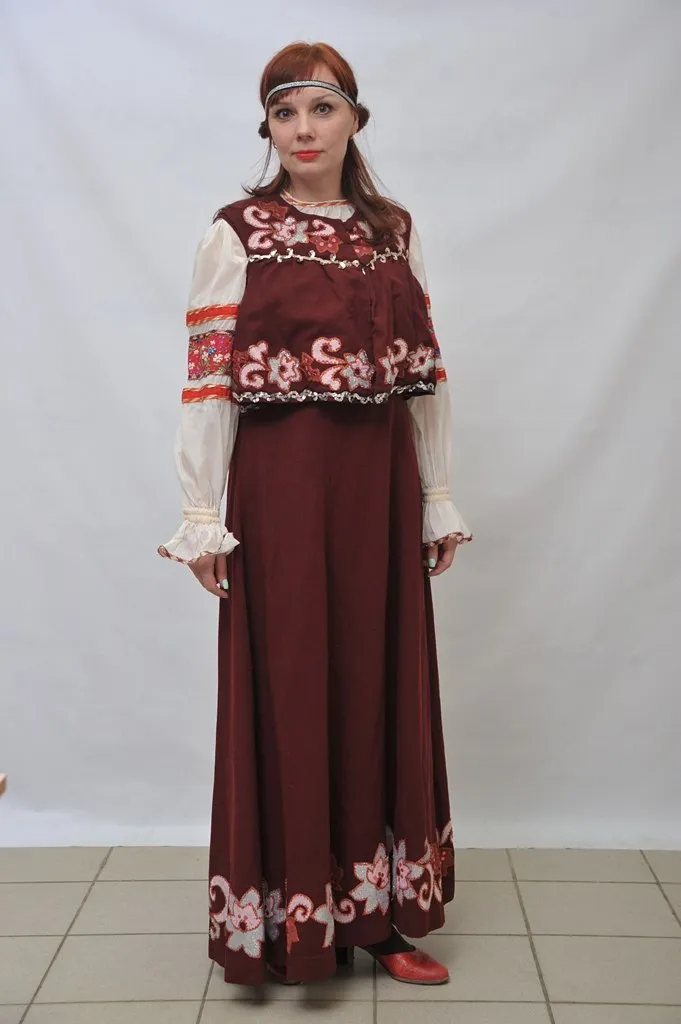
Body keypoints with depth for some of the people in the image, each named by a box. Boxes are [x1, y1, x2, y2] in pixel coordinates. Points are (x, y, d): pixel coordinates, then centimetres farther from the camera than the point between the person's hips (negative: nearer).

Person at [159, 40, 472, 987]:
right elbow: (208, 379, -7)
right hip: (282, 485, -4)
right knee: (288, 686, 3)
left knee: (382, 679, 9)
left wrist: (437, 500, 8)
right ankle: (293, 920, 21)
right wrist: (202, 516, -12)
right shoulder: (239, 234, -2)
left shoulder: (394, 232, 10)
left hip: (380, 485, 4)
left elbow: (426, 373, 10)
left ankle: (378, 909, 25)